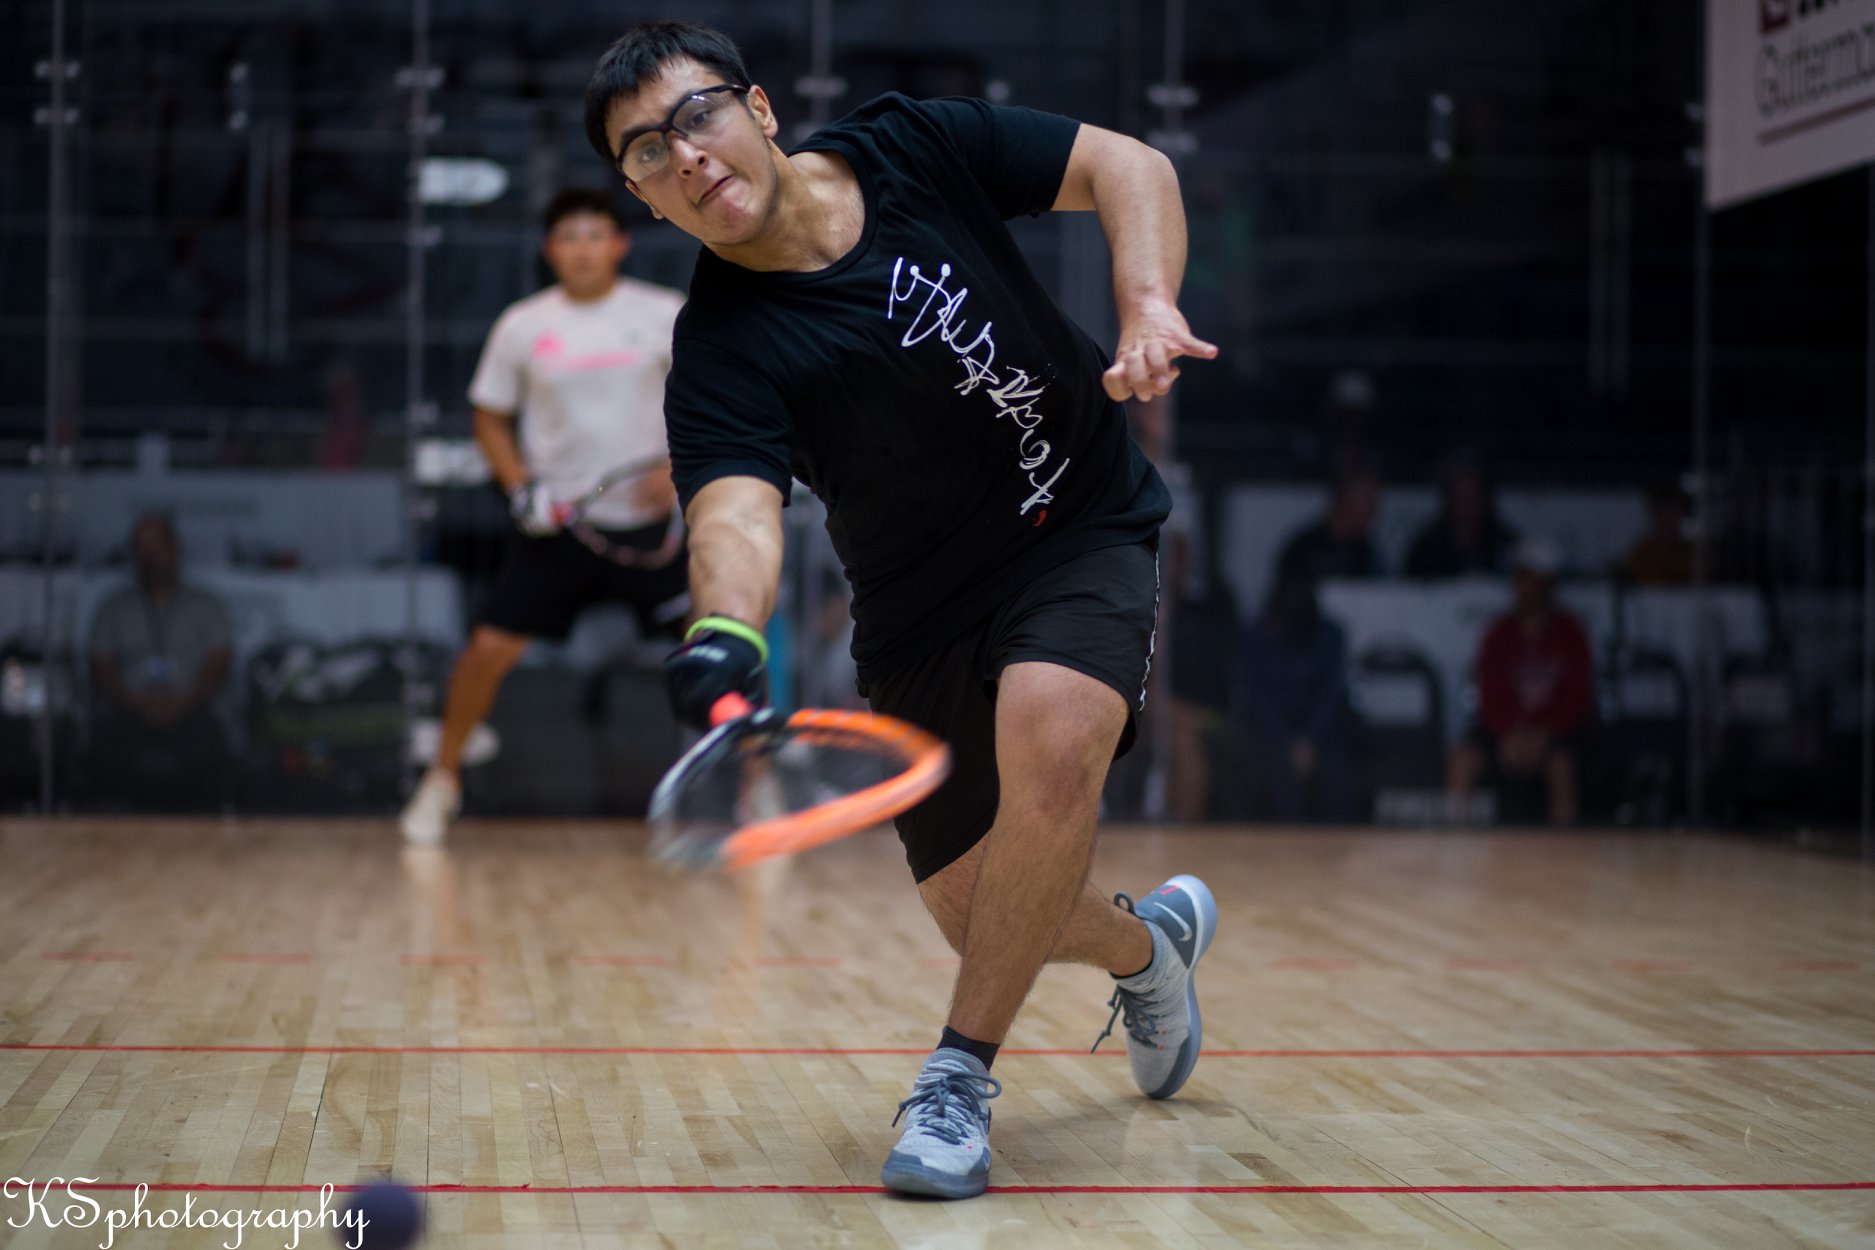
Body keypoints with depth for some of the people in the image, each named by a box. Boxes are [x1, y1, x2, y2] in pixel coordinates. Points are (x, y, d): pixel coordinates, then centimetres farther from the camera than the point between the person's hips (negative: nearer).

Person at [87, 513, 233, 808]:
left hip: (190, 711, -1)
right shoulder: (113, 609, 21)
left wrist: (180, 703, -11)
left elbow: (219, 664, 7)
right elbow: (102, 670, 11)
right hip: (128, 714, 1)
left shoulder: (205, 605, 19)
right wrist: (140, 704, -9)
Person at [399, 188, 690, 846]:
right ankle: (443, 778, 16)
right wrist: (522, 487, -7)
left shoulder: (665, 315, -3)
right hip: (558, 520, 0)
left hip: (647, 519, 0)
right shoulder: (522, 326, -1)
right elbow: (490, 418, 9)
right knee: (490, 647, -6)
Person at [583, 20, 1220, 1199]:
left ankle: (960, 1078, -16)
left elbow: (1127, 165, -5)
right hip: (923, 618, 1)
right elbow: (738, 512, -37)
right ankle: (1148, 941, 38)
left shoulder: (915, 146, -11)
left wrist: (1149, 307, -24)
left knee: (1050, 737, -31)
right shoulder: (721, 355, -19)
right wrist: (725, 631, -59)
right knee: (979, 911, 2)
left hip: (1085, 533, -1)